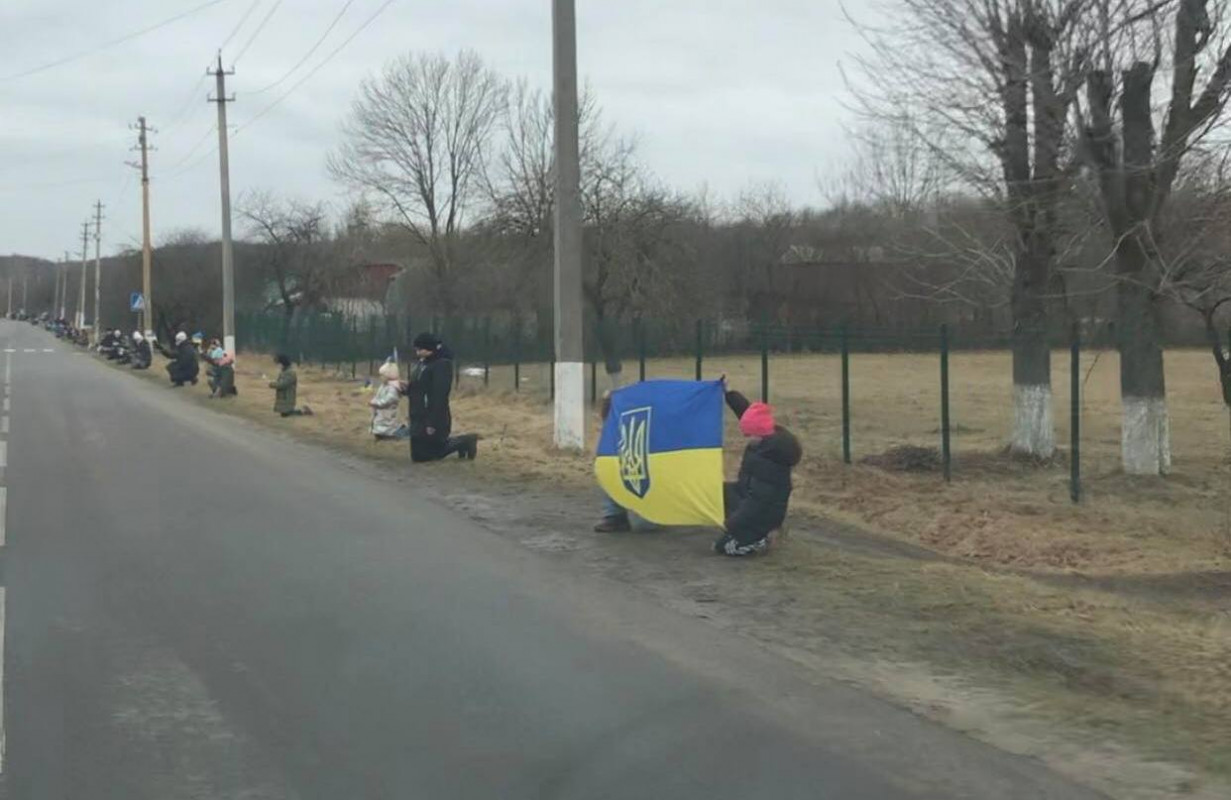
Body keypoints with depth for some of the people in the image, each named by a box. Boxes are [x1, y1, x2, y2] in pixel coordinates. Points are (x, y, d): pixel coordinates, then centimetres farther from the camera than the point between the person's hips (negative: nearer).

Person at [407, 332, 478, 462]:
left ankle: (466, 442, 12)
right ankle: (463, 443, 26)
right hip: (419, 418, 9)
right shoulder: (420, 364, 12)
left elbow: (439, 395, -22)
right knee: (418, 456, 12)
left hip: (433, 419, -9)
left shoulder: (442, 365, -17)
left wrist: (433, 423, -26)